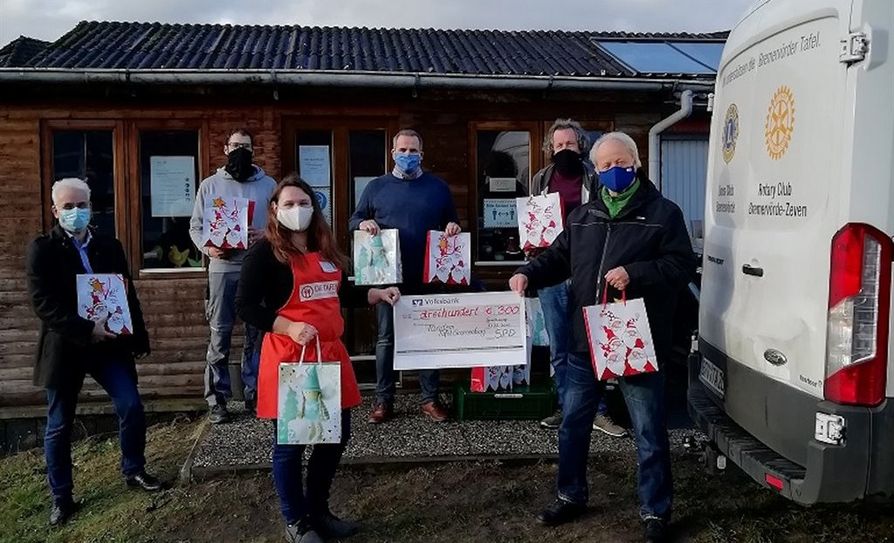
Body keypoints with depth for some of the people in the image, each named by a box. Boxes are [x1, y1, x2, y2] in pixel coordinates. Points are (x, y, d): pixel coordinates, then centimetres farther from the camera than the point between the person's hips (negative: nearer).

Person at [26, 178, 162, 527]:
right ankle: (61, 497, 24)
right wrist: (87, 329, -23)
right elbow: (43, 304, -15)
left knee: (132, 408, -3)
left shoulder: (110, 247, 6)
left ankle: (133, 471, 20)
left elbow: (129, 295, 9)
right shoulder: (42, 249, -6)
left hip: (109, 343, 3)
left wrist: (139, 338, 7)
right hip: (64, 348, -3)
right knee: (59, 426, 8)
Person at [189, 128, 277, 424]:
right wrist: (207, 247, -10)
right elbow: (195, 226, 8)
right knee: (220, 335, -1)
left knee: (257, 333, 5)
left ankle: (254, 393, 16)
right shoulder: (210, 185, 9)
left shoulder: (268, 184, 10)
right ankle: (216, 398, 7)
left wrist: (267, 234, -13)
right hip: (223, 268, 0)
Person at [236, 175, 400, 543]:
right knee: (290, 443, 4)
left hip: (331, 353, 7)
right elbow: (245, 306, -12)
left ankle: (318, 510, 33)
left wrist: (377, 294, 11)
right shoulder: (265, 252, -8)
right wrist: (289, 328, -21)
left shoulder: (325, 249, 13)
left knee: (337, 435, 14)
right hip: (288, 356, -7)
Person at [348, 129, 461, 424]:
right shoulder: (377, 187, 8)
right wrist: (363, 223, -11)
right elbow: (353, 220, 12)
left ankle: (430, 399, 16)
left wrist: (452, 227, -7)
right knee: (386, 338, 4)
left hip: (426, 277, 1)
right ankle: (383, 401, 13)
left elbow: (451, 222, 16)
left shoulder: (438, 187, 9)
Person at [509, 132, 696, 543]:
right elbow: (558, 258, 15)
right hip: (586, 340, 5)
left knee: (649, 433, 7)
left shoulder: (663, 213, -2)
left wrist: (634, 274, -22)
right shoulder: (583, 216, 14)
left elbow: (682, 265, -9)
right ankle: (571, 497, 34)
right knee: (572, 425, 15)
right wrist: (528, 274, -3)